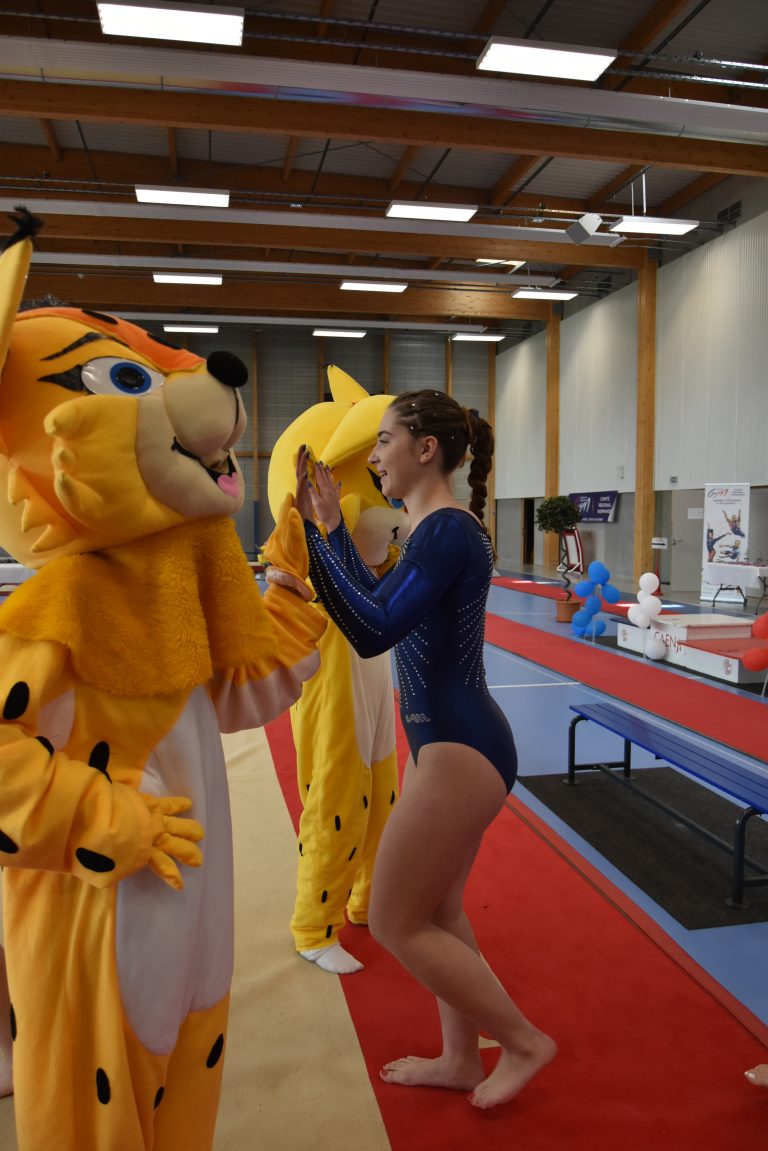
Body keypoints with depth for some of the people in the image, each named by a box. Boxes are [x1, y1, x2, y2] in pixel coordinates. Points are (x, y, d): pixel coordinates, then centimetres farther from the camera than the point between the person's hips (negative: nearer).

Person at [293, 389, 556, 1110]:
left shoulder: (448, 530, -18)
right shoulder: (433, 530, 12)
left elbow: (374, 632, -25)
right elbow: (368, 620, 9)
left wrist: (321, 533, -20)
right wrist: (328, 526, 8)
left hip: (459, 751, -10)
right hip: (448, 743, 10)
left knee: (396, 921, 4)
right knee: (437, 912, 21)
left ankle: (523, 1041, 21)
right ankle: (460, 1059, 39)